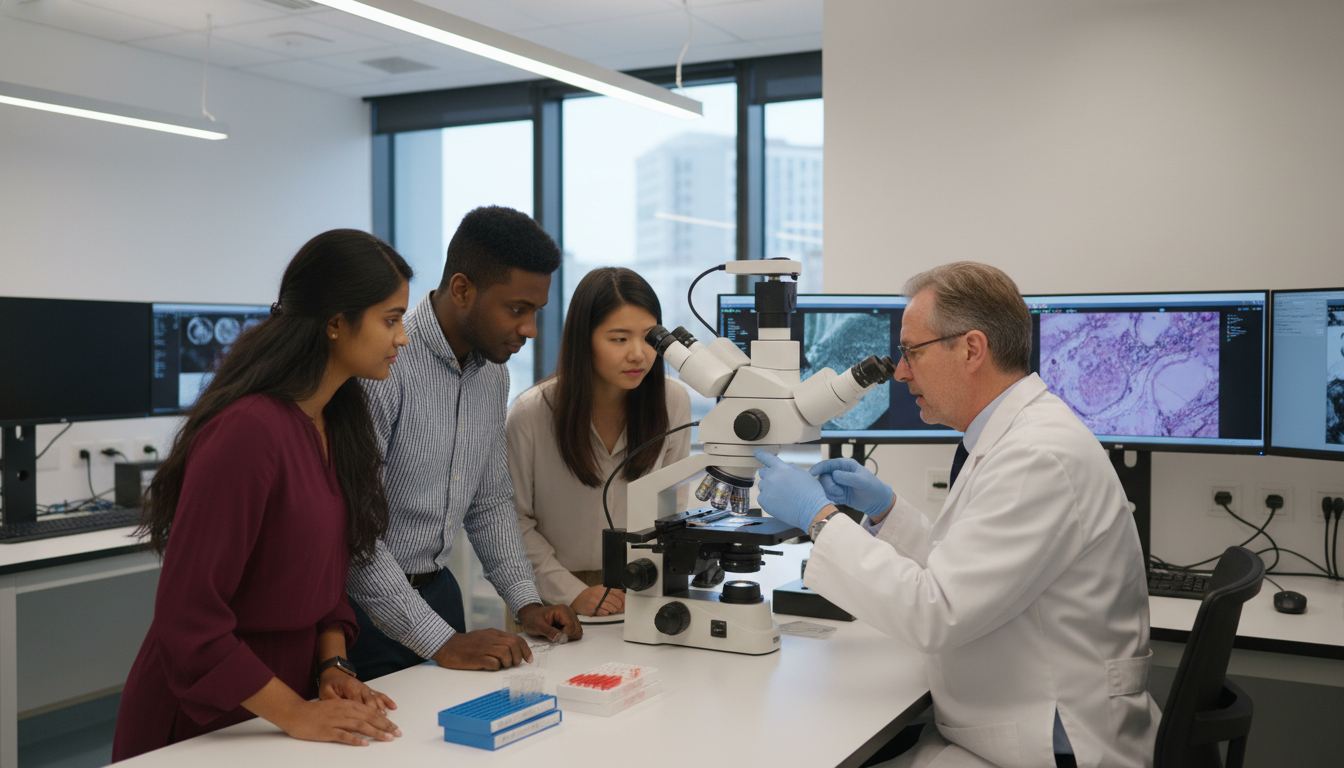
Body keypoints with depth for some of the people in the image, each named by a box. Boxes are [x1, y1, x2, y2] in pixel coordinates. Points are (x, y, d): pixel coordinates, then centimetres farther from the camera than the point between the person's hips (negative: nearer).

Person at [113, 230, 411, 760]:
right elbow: (187, 616, -24)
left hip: (291, 690, 8)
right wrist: (294, 713, -21)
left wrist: (333, 666, -3)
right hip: (205, 716, -7)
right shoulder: (249, 431, -24)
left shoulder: (340, 420, 3)